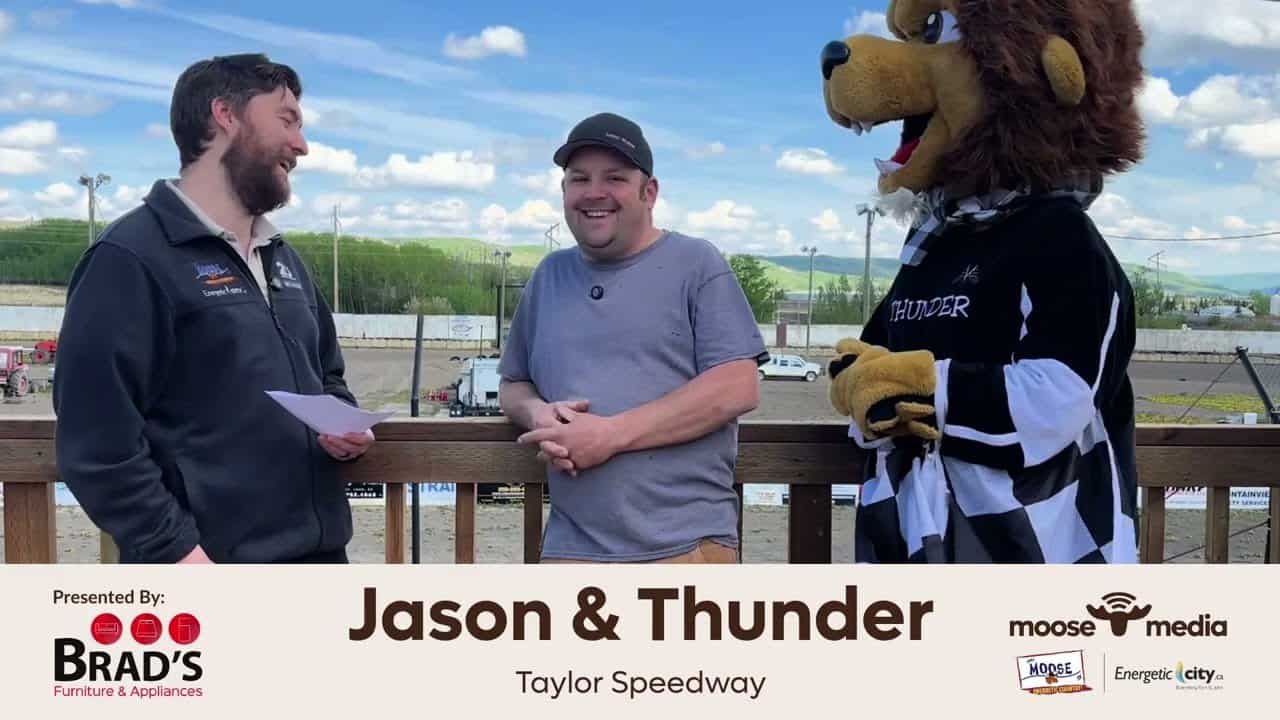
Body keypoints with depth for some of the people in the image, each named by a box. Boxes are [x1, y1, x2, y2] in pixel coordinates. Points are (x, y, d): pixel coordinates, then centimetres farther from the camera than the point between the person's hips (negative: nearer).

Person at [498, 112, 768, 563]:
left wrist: (613, 433, -14)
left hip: (685, 548, -4)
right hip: (570, 550, 4)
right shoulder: (550, 276, 16)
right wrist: (538, 414, -3)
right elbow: (513, 386, 23)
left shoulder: (696, 265, 2)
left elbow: (737, 388, -7)